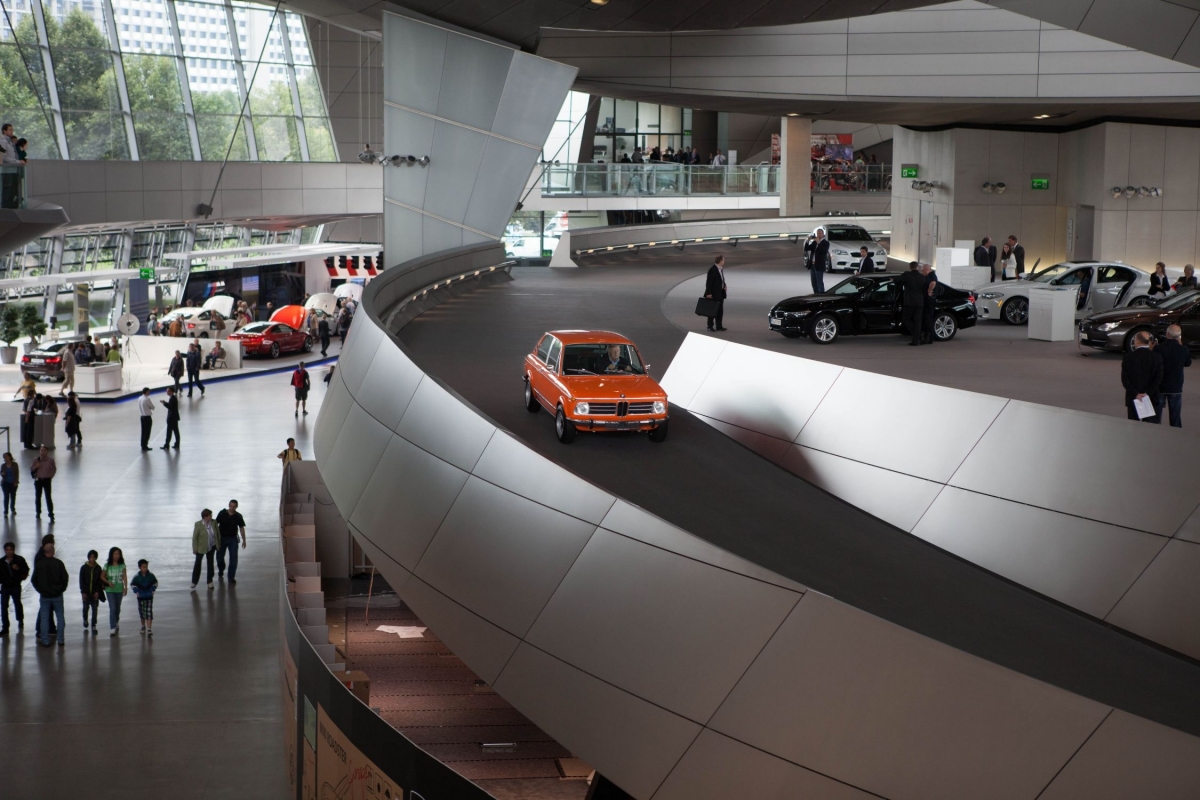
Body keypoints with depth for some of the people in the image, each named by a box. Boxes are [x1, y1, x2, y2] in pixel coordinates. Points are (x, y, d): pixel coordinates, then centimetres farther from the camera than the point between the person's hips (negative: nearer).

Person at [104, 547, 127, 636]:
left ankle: (116, 622, 39)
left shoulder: (122, 565, 2)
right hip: (110, 590, -2)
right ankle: (113, 628, -12)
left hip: (119, 589, 2)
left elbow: (125, 577, 0)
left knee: (117, 608, 14)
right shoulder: (107, 566, -1)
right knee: (112, 608, -11)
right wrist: (108, 582, -12)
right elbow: (102, 576, 5)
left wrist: (126, 587, -9)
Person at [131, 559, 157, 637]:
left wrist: (153, 590, -2)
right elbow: (132, 584, 5)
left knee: (149, 613, -10)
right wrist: (136, 592, -6)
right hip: (141, 597, 1)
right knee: (142, 612, 14)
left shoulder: (151, 575, -5)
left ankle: (149, 630, -14)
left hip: (149, 597, -1)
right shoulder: (137, 577, -8)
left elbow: (155, 583, 9)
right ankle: (143, 626, 37)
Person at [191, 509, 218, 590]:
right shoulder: (198, 525, -20)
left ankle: (210, 582, 23)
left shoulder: (214, 522, -10)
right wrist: (194, 549, -11)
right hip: (201, 547, -4)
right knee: (198, 563, 7)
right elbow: (194, 537, -14)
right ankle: (194, 582, 19)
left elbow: (217, 534, 1)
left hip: (211, 547, 4)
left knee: (210, 562, 12)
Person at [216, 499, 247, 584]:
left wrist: (244, 540, 5)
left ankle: (231, 577, 1)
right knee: (219, 557, 11)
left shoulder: (238, 516, -3)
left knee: (233, 558, -7)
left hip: (233, 539, 0)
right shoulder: (222, 513, -7)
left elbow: (241, 528, 5)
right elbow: (216, 524, -4)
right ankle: (221, 570, 42)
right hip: (222, 538, 0)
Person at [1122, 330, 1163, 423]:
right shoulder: (1156, 357, -2)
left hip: (1133, 400, 0)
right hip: (1153, 400, 0)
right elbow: (1158, 379, -9)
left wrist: (1135, 394, -11)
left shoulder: (1128, 357, -2)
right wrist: (1147, 393, -11)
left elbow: (1125, 380, -8)